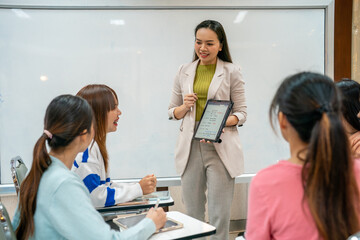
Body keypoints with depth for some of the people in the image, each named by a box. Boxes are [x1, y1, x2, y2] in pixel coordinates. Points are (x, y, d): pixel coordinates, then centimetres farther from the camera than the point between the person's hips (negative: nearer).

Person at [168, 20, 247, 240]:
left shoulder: (232, 72, 2)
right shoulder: (184, 71, 11)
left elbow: (241, 113, 1)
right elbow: (172, 112, 16)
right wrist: (184, 106, -7)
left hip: (220, 147, -3)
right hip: (190, 147, 3)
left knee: (220, 215, -1)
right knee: (192, 213, 12)